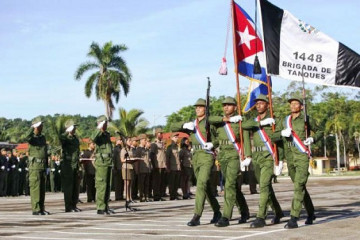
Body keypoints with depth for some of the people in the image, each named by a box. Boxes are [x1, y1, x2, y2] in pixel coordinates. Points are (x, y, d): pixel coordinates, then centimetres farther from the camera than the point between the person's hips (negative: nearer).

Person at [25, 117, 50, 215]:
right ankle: (35, 209, -5)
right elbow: (27, 137, -32)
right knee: (35, 188, -6)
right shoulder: (32, 138, -5)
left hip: (43, 167, 7)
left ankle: (41, 208, 14)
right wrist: (33, 127, -28)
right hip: (35, 167, -7)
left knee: (42, 188, 9)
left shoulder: (43, 137, 15)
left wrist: (46, 166, 19)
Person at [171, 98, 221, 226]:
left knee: (201, 184, -18)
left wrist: (213, 144, -17)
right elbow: (173, 127, 14)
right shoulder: (191, 124, 16)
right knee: (206, 187, 13)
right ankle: (217, 212, 28)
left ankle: (197, 216, -21)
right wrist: (184, 125, -6)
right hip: (196, 157, 6)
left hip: (207, 156, -6)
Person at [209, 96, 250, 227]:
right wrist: (226, 119, -11)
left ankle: (226, 217, -16)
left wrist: (248, 156, -19)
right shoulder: (220, 120, 15)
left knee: (230, 184, -14)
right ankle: (244, 212, 29)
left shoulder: (240, 121, 1)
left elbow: (246, 138, -8)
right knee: (233, 185, 13)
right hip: (222, 155, 6)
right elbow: (208, 119, -7)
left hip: (234, 155, -6)